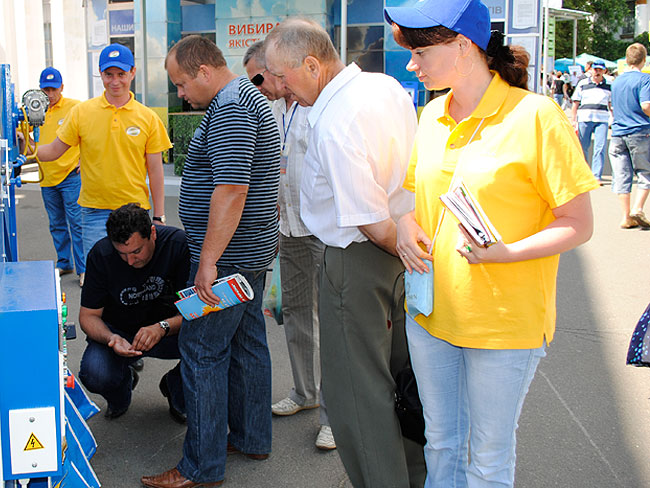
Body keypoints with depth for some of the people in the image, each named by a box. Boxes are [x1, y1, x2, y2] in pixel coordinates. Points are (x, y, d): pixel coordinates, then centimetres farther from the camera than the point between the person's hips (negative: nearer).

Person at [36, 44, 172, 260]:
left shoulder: (148, 118, 1)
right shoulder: (81, 112, 1)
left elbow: (155, 170, 3)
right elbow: (54, 150, 4)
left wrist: (159, 217, 2)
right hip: (95, 211, 0)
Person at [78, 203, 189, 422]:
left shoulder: (179, 243, -21)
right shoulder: (101, 255, -16)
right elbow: (88, 315, -10)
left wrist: (163, 327, -39)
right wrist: (111, 339, -32)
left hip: (171, 331, 0)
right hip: (117, 331, 1)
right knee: (94, 375, -30)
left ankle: (177, 389, 4)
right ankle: (123, 380, 11)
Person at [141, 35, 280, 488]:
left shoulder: (228, 110, -18)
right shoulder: (249, 98, 17)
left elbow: (231, 189, -28)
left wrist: (208, 261, -27)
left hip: (228, 256, -11)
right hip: (253, 251, 11)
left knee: (202, 350, -4)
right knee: (247, 342, 16)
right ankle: (252, 438, 28)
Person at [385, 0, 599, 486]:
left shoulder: (535, 115, -14)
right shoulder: (432, 115, 6)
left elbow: (578, 224, -12)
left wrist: (504, 253, -27)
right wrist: (406, 225, -2)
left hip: (505, 323, -5)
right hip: (430, 313, 6)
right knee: (440, 444, 20)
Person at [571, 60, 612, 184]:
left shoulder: (609, 86, 11)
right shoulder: (582, 84, 8)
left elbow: (612, 105, 17)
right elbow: (575, 103, 8)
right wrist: (573, 120, 1)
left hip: (602, 120, 0)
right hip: (584, 119, 0)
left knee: (600, 148, -11)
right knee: (583, 147, 4)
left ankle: (597, 176, -10)